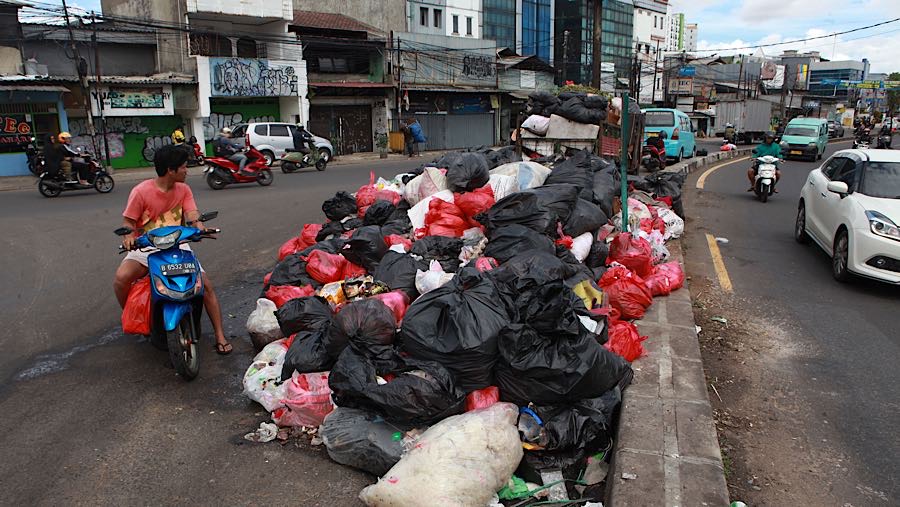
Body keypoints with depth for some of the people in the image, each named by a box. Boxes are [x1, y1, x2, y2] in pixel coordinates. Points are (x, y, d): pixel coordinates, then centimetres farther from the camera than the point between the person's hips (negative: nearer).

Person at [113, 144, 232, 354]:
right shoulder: (141, 191, -9)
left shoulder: (183, 189, 3)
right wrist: (129, 236, -27)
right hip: (146, 248, -2)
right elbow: (128, 222, -4)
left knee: (205, 284, -14)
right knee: (121, 277, -30)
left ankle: (220, 335, -6)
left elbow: (192, 217, -6)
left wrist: (199, 227, -29)